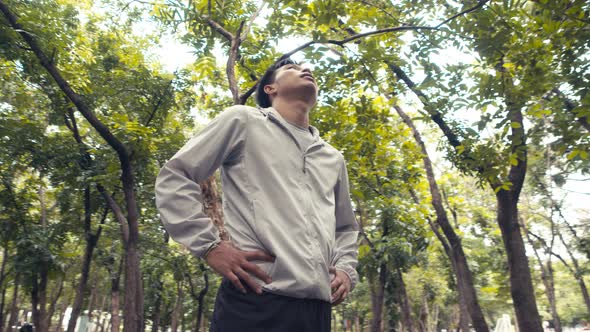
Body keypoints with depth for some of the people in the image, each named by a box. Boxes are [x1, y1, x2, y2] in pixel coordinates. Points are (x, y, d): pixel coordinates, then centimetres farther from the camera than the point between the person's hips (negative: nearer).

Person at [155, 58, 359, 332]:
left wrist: (346, 269, 12)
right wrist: (209, 245, -8)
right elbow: (173, 177, 2)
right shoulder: (243, 120, 5)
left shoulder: (333, 158, 21)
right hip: (254, 301, -5)